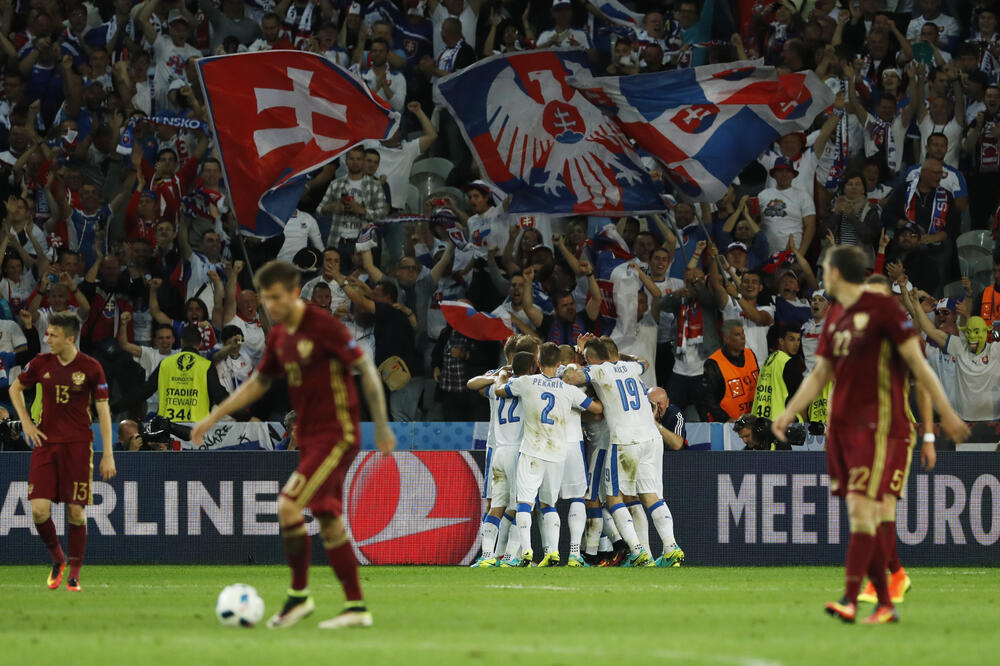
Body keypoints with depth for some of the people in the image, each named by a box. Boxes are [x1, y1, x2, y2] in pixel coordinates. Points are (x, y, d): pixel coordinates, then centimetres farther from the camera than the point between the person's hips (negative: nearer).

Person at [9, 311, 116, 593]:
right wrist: (26, 422, 7)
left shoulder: (90, 368, -5)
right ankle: (57, 559, 17)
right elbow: (16, 388, 20)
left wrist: (108, 455, -5)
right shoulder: (41, 363, 3)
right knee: (39, 510, -9)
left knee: (76, 511, -3)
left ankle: (74, 575, 8)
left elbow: (103, 411, -1)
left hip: (78, 445, -2)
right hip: (45, 443, 2)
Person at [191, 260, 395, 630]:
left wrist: (382, 425, -12)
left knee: (289, 505, -16)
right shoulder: (278, 335, 9)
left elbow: (366, 369, -13)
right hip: (309, 436, 8)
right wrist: (214, 416, 18)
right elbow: (258, 383, 22)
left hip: (337, 434, -8)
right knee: (328, 520, 6)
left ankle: (298, 595, -6)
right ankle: (356, 607, 11)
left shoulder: (323, 325, -15)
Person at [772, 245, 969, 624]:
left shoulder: (883, 309, -8)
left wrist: (946, 414, -7)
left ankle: (850, 599, -21)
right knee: (860, 517, 6)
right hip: (841, 427, 8)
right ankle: (885, 605, 10)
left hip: (878, 426, -8)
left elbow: (917, 363, -7)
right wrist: (788, 414, 9)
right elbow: (820, 374, 20)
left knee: (862, 509, -15)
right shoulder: (835, 317, 15)